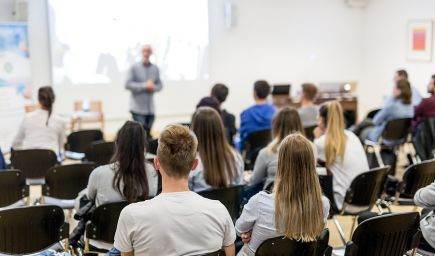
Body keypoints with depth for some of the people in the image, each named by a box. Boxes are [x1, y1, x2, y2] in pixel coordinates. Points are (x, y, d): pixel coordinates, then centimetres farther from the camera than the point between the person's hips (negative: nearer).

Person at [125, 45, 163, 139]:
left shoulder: (155, 69, 8)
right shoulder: (135, 68, -4)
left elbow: (159, 85, 15)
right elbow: (128, 85, -9)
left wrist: (154, 87, -9)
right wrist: (145, 86, -15)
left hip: (150, 109, 4)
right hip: (138, 109, -4)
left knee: (148, 134, 8)